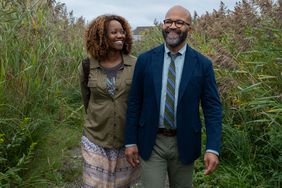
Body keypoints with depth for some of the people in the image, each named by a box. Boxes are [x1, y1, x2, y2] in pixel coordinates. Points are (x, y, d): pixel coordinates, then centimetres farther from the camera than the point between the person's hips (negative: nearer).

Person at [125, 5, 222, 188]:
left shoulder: (203, 64, -6)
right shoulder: (145, 60, -3)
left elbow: (213, 107, -5)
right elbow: (134, 102, 0)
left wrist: (213, 148, -13)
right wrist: (130, 141, -1)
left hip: (184, 143, 1)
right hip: (151, 143, 0)